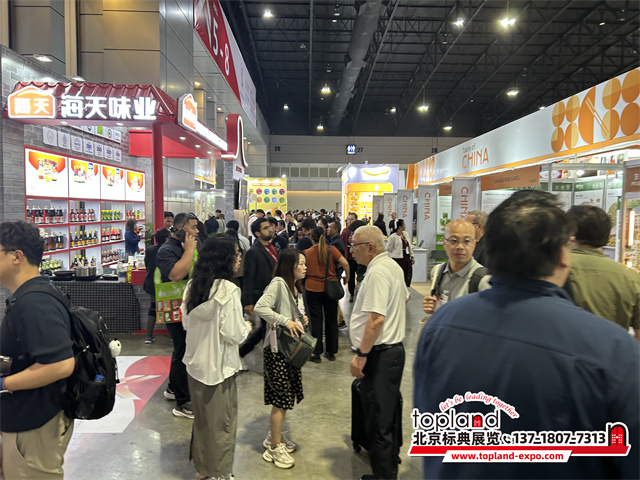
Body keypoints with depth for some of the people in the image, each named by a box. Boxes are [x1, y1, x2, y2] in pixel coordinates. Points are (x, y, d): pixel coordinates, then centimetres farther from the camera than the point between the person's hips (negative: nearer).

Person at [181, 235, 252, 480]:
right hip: (218, 365, -7)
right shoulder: (228, 290, -22)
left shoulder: (192, 285, -1)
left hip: (195, 362, 7)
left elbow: (186, 322, 9)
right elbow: (233, 335, -21)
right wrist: (246, 327, -2)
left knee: (201, 416, 23)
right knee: (221, 421, 12)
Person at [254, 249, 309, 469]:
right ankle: (275, 447, 16)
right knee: (282, 398, -1)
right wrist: (285, 321, -27)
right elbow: (260, 307, -25)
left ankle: (275, 435, 35)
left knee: (287, 396, 16)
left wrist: (302, 319, 0)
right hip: (277, 347, -9)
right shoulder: (278, 283, -16)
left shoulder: (295, 288, 12)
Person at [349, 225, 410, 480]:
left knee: (378, 423, 0)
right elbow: (404, 297, 26)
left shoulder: (377, 272, -20)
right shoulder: (393, 266, 11)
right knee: (388, 416, 23)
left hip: (379, 354, -11)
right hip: (394, 347, 11)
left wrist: (361, 354, -21)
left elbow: (376, 318, -26)